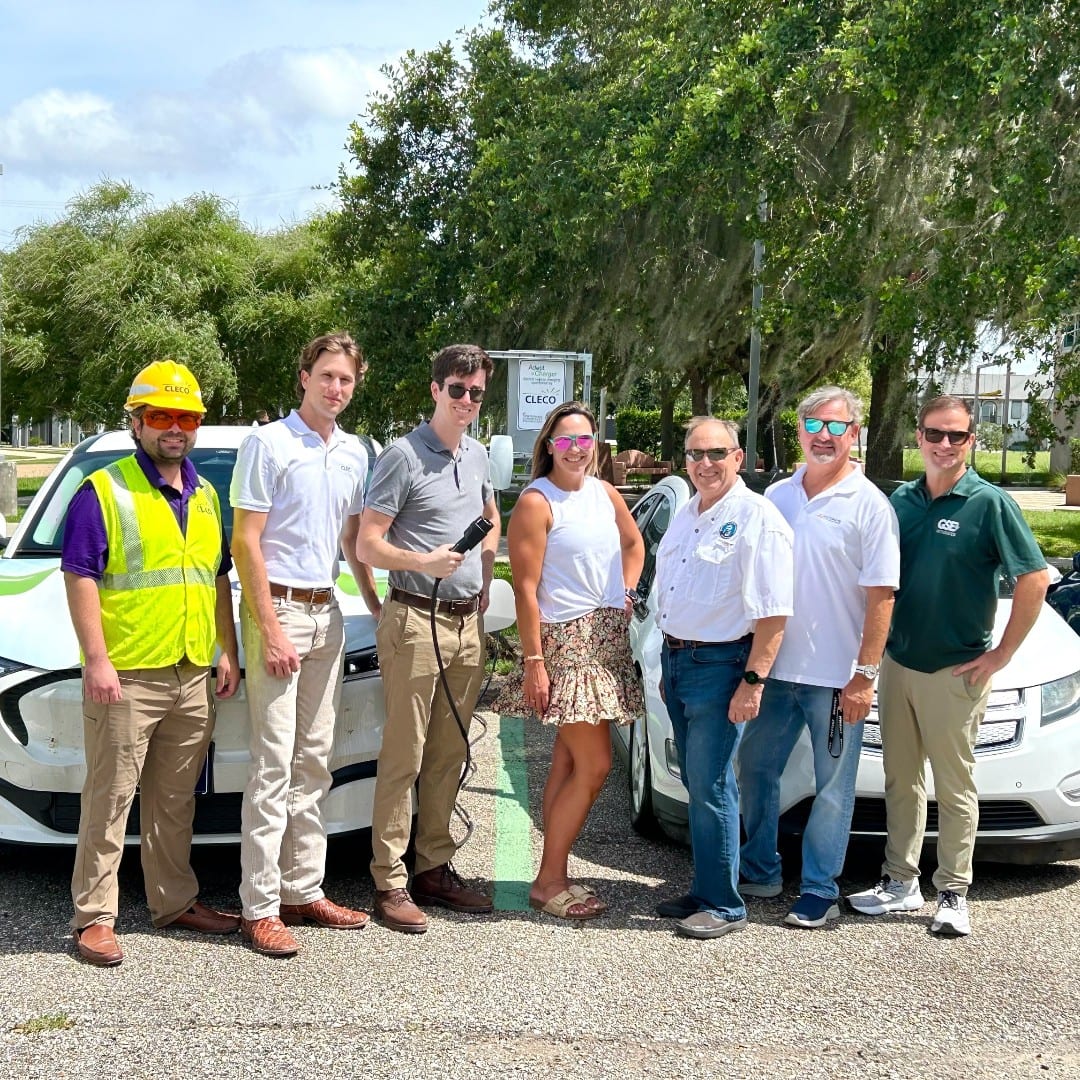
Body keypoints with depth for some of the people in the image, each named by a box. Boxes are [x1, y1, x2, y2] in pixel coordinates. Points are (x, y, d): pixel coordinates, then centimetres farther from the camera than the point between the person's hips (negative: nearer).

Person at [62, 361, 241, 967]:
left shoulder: (204, 496, 16)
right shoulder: (104, 491, -5)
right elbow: (80, 578, -10)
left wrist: (228, 651, 14)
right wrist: (97, 659, -17)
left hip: (193, 674, 6)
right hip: (127, 675, -6)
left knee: (175, 799, 15)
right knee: (110, 798, -1)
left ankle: (175, 900, 26)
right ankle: (94, 917, 6)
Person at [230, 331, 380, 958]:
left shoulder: (355, 453, 12)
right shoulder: (269, 444, -6)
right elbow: (246, 542, -10)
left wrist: (377, 609, 16)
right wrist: (271, 630, -15)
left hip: (328, 614, 6)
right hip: (278, 606, -6)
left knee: (315, 762, 9)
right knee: (274, 764, -6)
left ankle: (304, 889, 17)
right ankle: (261, 907, -1)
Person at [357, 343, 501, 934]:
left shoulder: (477, 455, 14)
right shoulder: (404, 455, -7)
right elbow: (368, 544, -10)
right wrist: (425, 563, -26)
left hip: (467, 623, 7)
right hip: (416, 620, -7)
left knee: (448, 757, 11)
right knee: (404, 757, -5)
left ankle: (435, 868, 21)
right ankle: (389, 881, 2)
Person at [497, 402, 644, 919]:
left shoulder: (604, 493, 10)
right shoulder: (537, 502, -11)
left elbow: (634, 542, 29)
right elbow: (526, 589, -14)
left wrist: (627, 592, 14)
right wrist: (533, 662, -17)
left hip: (607, 638, 7)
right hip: (565, 642, -7)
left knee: (568, 763, 10)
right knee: (594, 766, -8)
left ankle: (554, 876, 17)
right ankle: (548, 881, 3)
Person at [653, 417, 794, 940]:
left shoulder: (758, 519, -12)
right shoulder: (686, 515, 14)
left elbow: (773, 613, -17)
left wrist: (753, 682, -21)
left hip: (718, 666, -8)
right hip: (677, 659, 8)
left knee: (710, 787, -5)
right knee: (695, 784, 13)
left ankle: (723, 905, 5)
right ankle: (703, 890, 24)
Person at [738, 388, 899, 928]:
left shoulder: (868, 505, -7)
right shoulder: (777, 496, 8)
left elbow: (881, 595, -10)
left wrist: (865, 675, -15)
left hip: (836, 676, -5)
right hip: (776, 666, 6)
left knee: (832, 788, 4)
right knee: (754, 768, 15)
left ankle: (820, 891, 16)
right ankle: (759, 870, 32)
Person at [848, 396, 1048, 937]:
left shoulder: (990, 503, -10)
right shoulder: (901, 500, 6)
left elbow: (1034, 578, -13)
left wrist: (1001, 655, -13)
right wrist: (879, 640, 7)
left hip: (955, 672, -5)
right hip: (898, 664, 5)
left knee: (955, 788, 3)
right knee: (901, 780, 13)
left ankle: (953, 895, 13)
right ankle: (900, 882, 25)